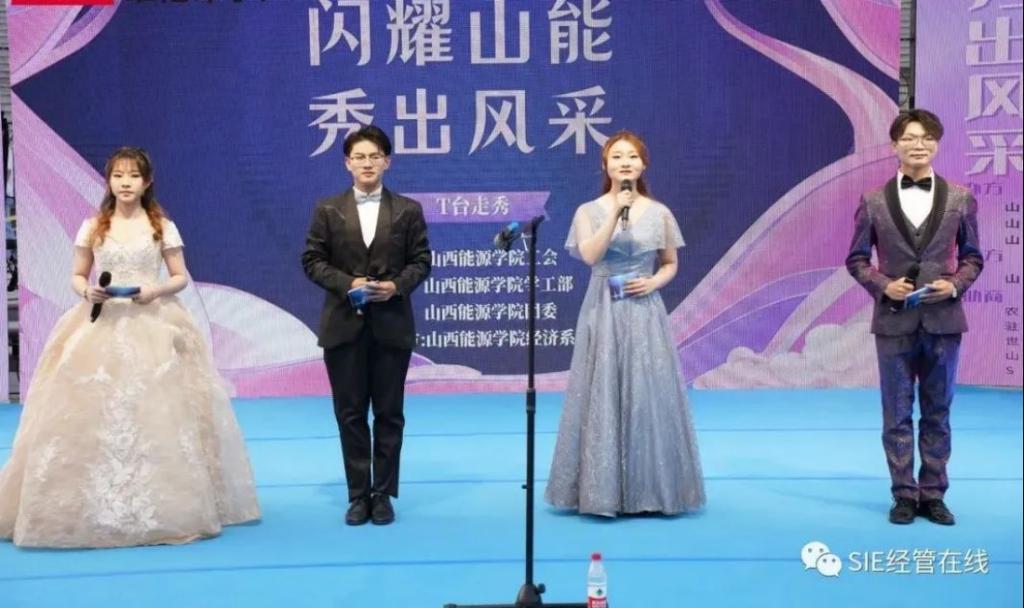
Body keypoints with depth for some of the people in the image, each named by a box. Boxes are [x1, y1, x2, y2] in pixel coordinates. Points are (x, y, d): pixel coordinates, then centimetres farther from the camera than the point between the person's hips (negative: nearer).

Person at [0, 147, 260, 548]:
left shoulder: (163, 227, 5)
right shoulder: (93, 227, 9)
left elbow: (182, 277, 6)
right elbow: (77, 276, 12)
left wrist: (156, 291, -12)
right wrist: (87, 292, -10)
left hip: (152, 325, -1)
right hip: (101, 324, 1)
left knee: (154, 410, -6)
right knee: (92, 410, -6)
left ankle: (163, 506, 4)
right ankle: (90, 508, 3)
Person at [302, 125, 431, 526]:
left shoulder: (408, 210, 5)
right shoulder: (327, 210, 5)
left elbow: (420, 262, 3)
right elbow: (312, 261, 2)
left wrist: (396, 286, -15)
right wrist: (347, 283, -14)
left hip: (391, 325, 0)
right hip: (344, 325, 0)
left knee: (388, 413, 5)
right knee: (350, 414, 5)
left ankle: (383, 494, 15)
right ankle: (358, 495, 14)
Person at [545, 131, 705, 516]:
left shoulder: (659, 213, 6)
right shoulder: (589, 211, 3)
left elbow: (671, 264, 14)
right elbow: (589, 256, -13)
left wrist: (654, 282, -6)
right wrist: (615, 213, -17)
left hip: (644, 314, 1)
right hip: (603, 313, -1)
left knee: (648, 395, 0)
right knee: (602, 395, -2)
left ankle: (650, 492, 9)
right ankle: (602, 491, 5)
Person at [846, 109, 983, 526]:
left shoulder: (960, 198, 3)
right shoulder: (873, 201, 1)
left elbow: (972, 256, 8)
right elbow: (856, 259, 4)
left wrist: (955, 285, -10)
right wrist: (883, 286, -12)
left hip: (943, 320, 1)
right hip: (894, 321, -1)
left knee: (937, 413, 8)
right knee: (897, 414, 5)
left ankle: (933, 494, 18)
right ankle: (904, 495, 15)